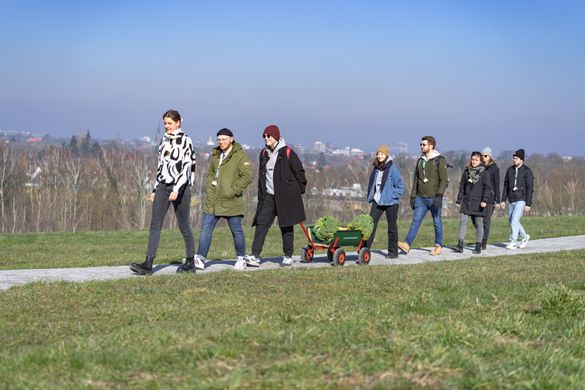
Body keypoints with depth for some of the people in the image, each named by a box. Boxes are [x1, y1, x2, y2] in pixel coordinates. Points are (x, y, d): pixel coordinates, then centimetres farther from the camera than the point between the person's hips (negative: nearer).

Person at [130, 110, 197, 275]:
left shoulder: (185, 141, -7)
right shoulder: (164, 141, 14)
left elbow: (186, 167, -15)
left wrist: (176, 190, -22)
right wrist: (155, 189, 16)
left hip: (180, 187, -6)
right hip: (163, 186, 6)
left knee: (184, 227, 3)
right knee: (155, 225, -6)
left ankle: (191, 263, 16)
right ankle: (148, 264, -12)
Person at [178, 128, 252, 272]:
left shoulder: (240, 156, -8)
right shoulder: (215, 155, 14)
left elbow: (247, 176, -14)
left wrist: (232, 191, -17)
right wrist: (208, 188, 8)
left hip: (231, 202, -6)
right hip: (212, 201, 6)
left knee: (236, 231, 6)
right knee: (205, 229, 2)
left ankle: (241, 258, 22)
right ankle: (199, 259, 4)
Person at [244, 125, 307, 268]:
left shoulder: (287, 153, -7)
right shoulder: (264, 153, 11)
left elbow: (299, 171, -2)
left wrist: (300, 190, 0)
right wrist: (261, 194, 16)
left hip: (286, 196, -5)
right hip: (268, 196, 5)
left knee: (286, 226, 3)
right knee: (261, 224, -6)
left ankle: (288, 256, 13)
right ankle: (255, 256, -10)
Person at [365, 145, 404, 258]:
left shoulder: (393, 169, -10)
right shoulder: (376, 169, 8)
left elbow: (400, 188, -9)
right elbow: (371, 184, 21)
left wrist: (390, 196, -14)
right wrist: (371, 196, 9)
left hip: (390, 203, -5)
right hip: (377, 202, 5)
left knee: (392, 227, 5)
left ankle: (393, 252, 14)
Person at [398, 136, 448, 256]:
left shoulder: (439, 160, -5)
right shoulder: (420, 160, 14)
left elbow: (444, 180, -11)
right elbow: (416, 180, 18)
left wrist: (439, 196, -20)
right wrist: (412, 196, 12)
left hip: (434, 198, -5)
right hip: (421, 198, 5)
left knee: (437, 222, 5)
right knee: (416, 221, -6)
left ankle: (438, 246, 16)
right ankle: (407, 244, -16)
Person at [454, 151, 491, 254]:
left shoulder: (484, 173, 0)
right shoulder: (466, 172, 10)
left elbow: (487, 188, -5)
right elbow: (462, 186, 15)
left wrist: (484, 200, -16)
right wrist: (459, 200, 10)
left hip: (478, 202, -3)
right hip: (466, 201, 3)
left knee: (478, 223, 3)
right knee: (462, 221, -9)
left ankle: (478, 246, 11)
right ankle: (460, 244, -9)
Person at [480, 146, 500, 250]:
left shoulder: (495, 168, -2)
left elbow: (497, 185, -4)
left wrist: (497, 201, -8)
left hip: (489, 198, -5)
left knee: (486, 220, -4)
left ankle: (483, 243, -1)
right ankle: (481, 240, 18)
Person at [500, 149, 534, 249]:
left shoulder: (527, 171, -7)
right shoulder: (510, 170, 8)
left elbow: (530, 189, -9)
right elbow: (506, 185, 14)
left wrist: (528, 204, -13)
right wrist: (503, 200, 9)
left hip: (521, 200, -6)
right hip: (511, 201, 6)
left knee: (514, 221, -14)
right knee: (512, 221, 12)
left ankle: (513, 243, -8)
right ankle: (524, 237, 32)